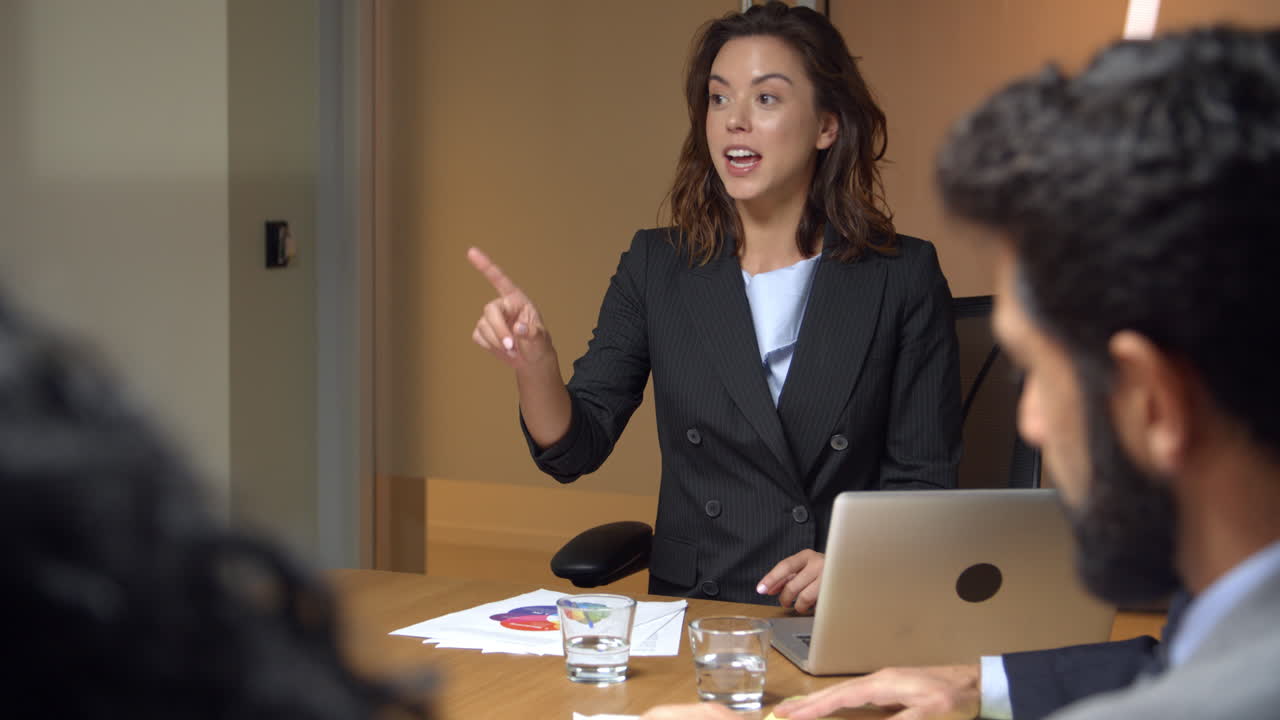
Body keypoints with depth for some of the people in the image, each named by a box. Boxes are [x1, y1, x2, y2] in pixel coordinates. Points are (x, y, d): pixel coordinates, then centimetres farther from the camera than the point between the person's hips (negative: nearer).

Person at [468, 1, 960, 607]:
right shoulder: (657, 267, 11)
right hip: (689, 619, 2)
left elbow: (924, 482, 4)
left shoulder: (903, 278, 5)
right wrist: (534, 363, -16)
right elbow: (574, 449, 5)